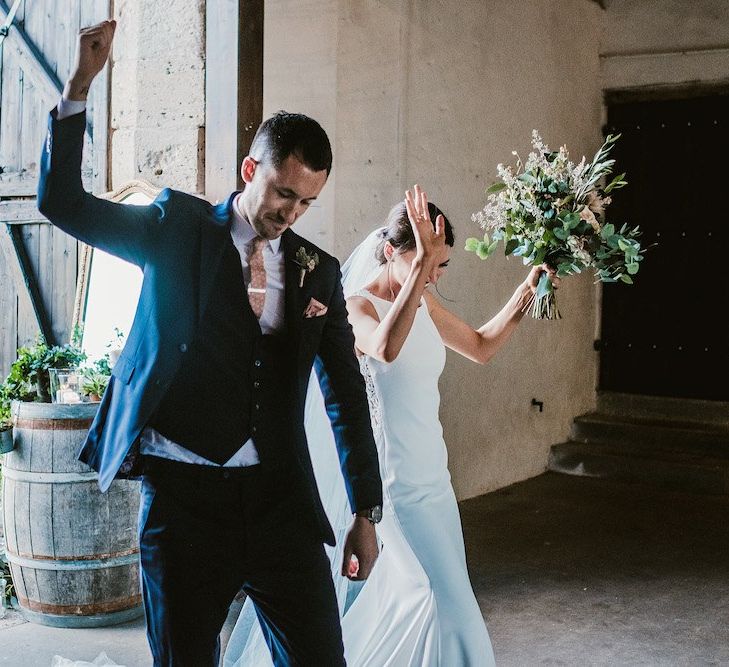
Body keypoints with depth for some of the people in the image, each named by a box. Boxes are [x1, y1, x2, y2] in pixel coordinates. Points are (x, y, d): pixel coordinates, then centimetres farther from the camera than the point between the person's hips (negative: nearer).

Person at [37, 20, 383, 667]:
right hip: (181, 494, -1)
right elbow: (63, 202, -3)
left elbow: (347, 395, 10)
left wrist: (366, 512, 9)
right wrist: (80, 85, -14)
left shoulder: (318, 270, 8)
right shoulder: (178, 226, 3)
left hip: (280, 499, 2)